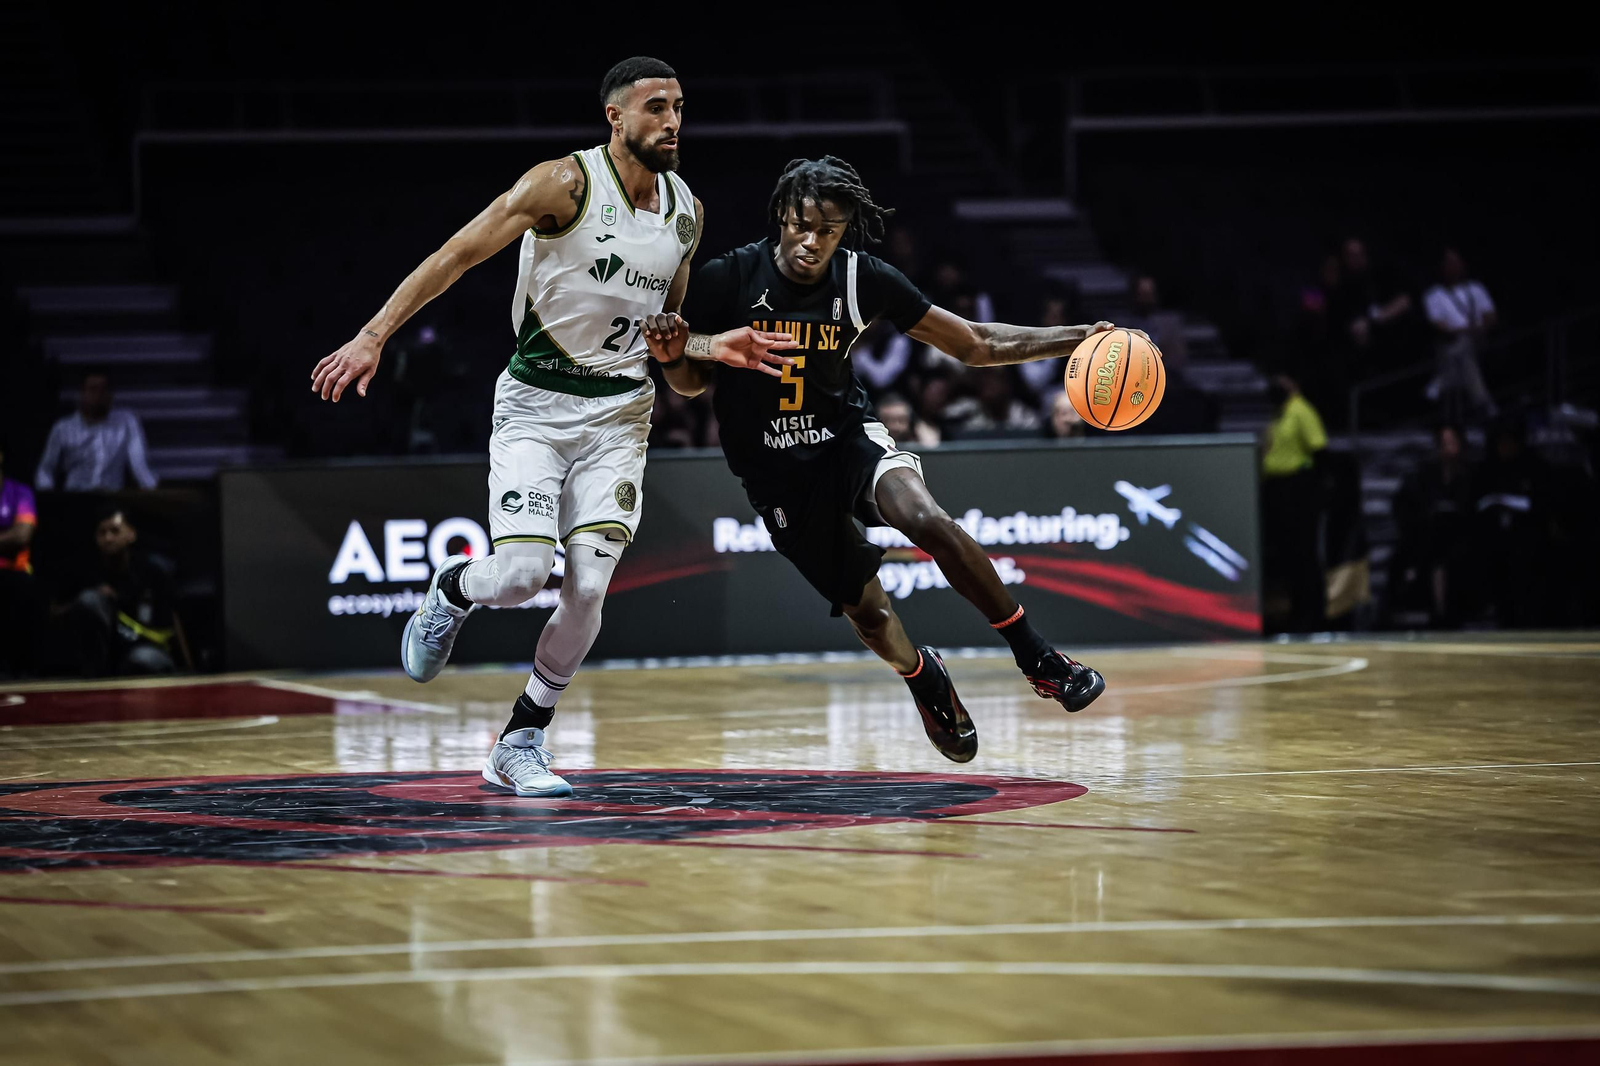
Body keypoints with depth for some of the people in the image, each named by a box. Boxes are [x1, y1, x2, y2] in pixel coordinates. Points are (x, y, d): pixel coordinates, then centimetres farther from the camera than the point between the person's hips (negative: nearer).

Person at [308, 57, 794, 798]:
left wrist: (715, 348, -1)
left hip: (619, 413, 4)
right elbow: (457, 255, -14)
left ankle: (521, 744, 6)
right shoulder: (567, 183, -13)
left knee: (589, 584, -10)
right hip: (534, 404, -4)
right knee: (521, 574, -18)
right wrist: (373, 335, -21)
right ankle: (451, 590, 20)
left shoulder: (687, 213, 6)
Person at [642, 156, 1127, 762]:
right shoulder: (730, 279, -14)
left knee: (927, 519, -30)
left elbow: (975, 345, -4)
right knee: (868, 613, 1)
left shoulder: (865, 281, -11)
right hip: (775, 470, 0)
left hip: (848, 437, 0)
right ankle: (925, 682, 36)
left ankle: (1036, 657, -16)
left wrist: (1079, 339, -14)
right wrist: (671, 354, -24)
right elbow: (691, 384, 0)